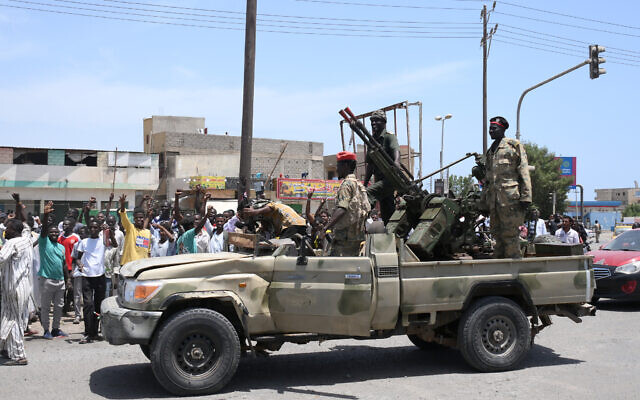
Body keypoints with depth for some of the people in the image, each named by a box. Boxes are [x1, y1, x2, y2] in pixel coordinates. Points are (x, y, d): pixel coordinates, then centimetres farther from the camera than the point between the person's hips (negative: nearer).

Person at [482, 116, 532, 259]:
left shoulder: (514, 145, 2)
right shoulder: (490, 151, 22)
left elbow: (524, 171, -5)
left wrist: (525, 196, -12)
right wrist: (485, 197, 20)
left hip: (510, 197, -7)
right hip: (494, 198, 7)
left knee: (509, 234, -9)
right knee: (497, 233, 7)